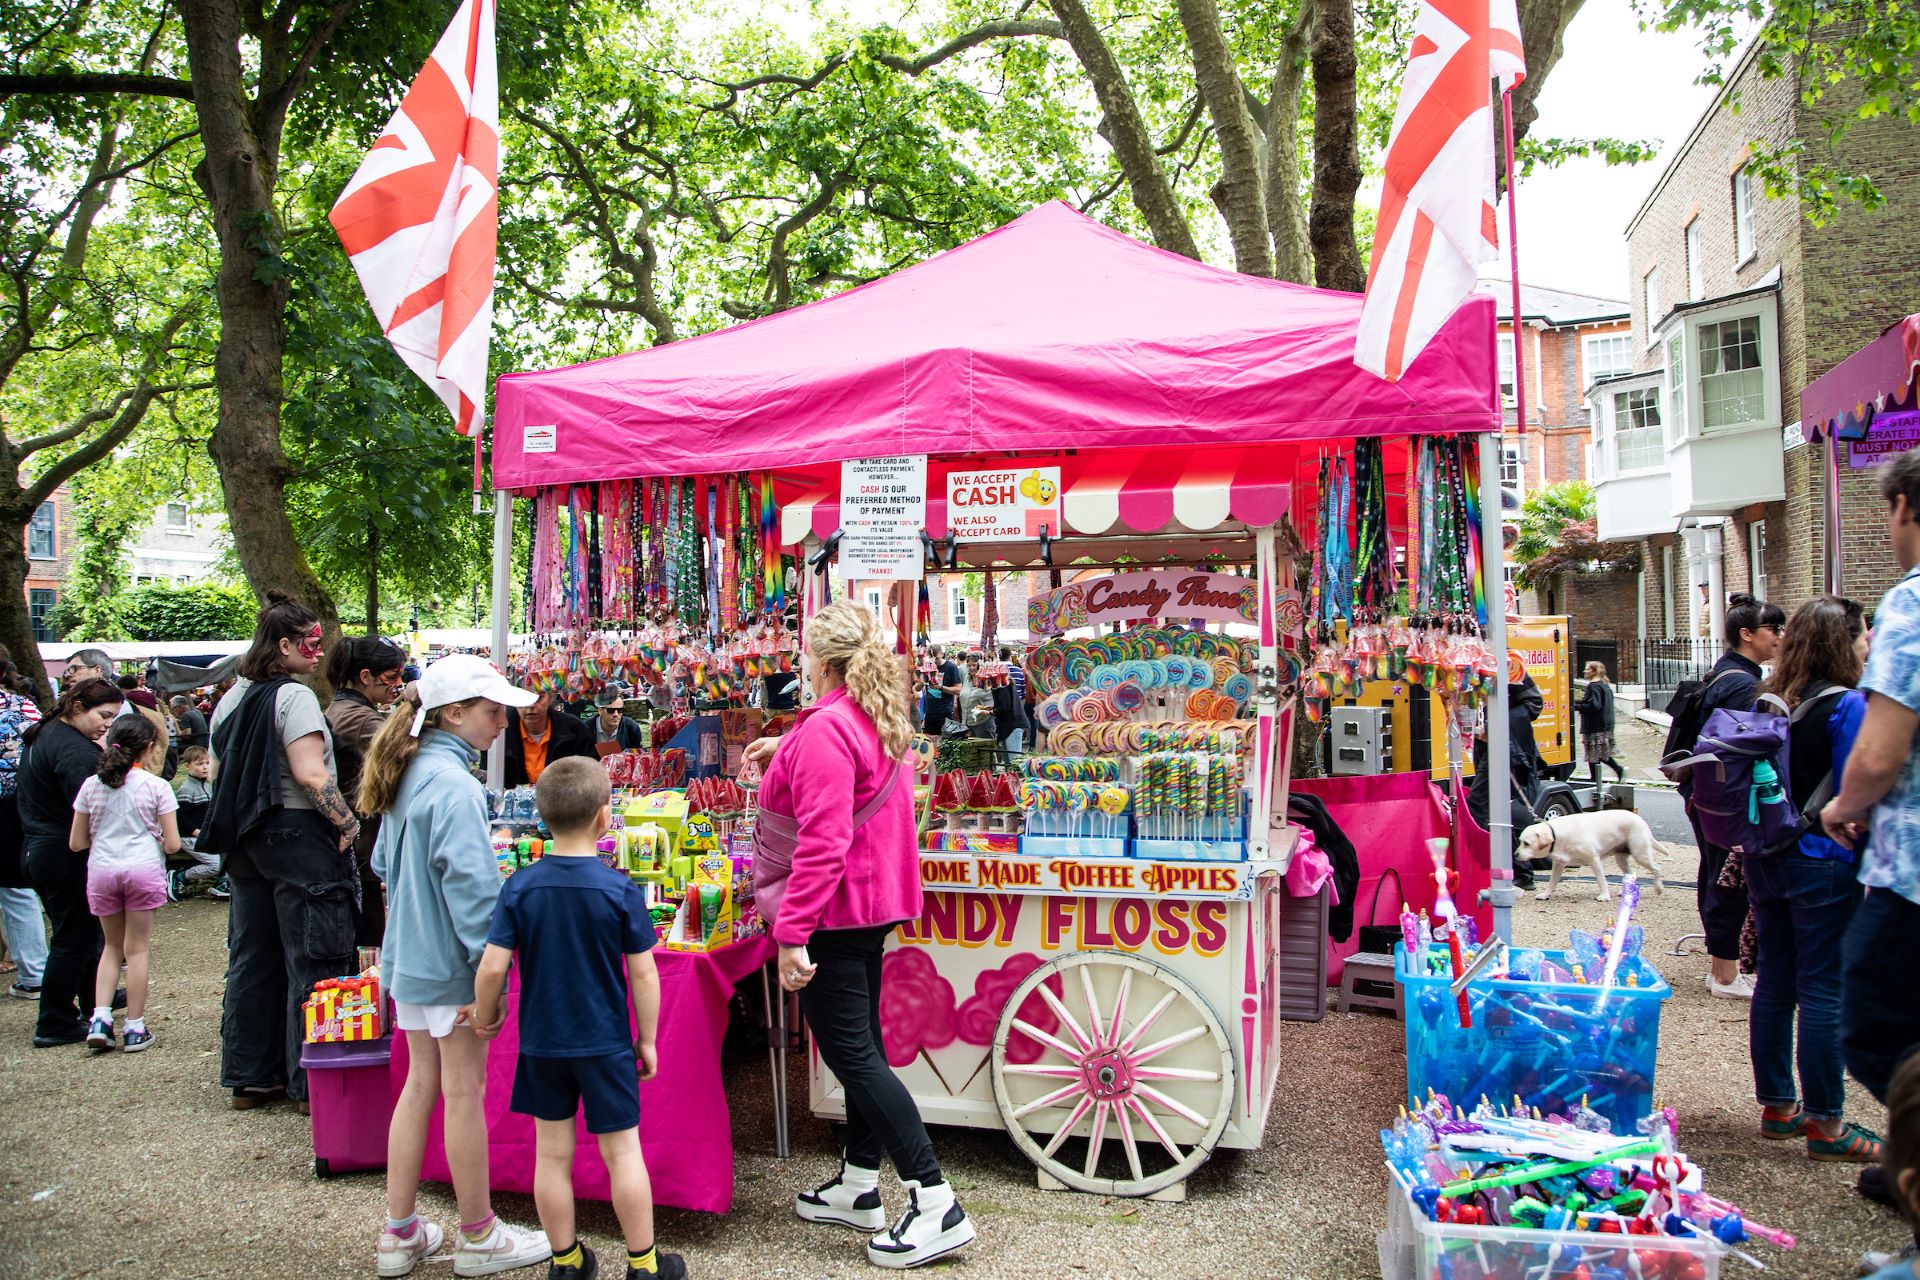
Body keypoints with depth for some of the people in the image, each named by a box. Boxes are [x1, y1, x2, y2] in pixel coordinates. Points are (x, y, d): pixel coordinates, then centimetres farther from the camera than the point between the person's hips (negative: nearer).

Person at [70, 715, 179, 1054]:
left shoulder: (91, 785, 6)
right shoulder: (155, 786, -4)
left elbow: (76, 843, 9)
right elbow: (172, 844, -5)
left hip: (101, 870, 3)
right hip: (143, 869, -3)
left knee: (112, 945, 19)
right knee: (136, 948, 5)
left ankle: (100, 1019, 7)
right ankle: (134, 1028, 8)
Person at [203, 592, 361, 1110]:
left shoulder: (231, 698, 13)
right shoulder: (294, 697, -14)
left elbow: (218, 773, 18)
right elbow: (311, 775, -22)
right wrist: (348, 822, -15)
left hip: (245, 839, 9)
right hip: (298, 836, -9)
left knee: (252, 958, 14)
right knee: (312, 959, -2)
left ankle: (248, 1076, 22)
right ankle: (312, 1082, 3)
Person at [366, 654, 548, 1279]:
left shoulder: (409, 773, 8)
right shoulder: (454, 785, -22)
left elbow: (384, 863, 18)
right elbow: (471, 882, -25)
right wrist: (488, 967, -22)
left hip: (409, 957, 9)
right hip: (449, 963, -9)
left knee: (421, 1084, 16)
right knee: (465, 1092, 3)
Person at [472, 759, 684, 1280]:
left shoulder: (520, 887, -9)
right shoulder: (621, 890, -14)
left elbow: (492, 967, -10)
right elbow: (643, 973, -11)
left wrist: (485, 1016, 9)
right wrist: (647, 1040, 1)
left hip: (541, 1042, 2)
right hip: (605, 1043, -2)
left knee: (552, 1153, 13)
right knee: (622, 1151, 8)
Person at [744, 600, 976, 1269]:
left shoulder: (825, 728, -21)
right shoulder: (882, 720, 9)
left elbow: (822, 842, -28)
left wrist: (792, 935, -27)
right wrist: (787, 746, 42)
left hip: (832, 911, -10)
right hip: (874, 903, 10)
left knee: (850, 1052, -6)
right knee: (861, 1041, 17)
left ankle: (935, 1202, -5)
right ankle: (859, 1187, 30)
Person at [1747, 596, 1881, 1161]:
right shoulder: (1846, 705, -13)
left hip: (1766, 859, 7)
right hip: (1823, 865, -7)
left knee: (1774, 982, 12)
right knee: (1824, 992, 0)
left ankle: (1777, 1105, 22)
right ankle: (1826, 1125, 8)